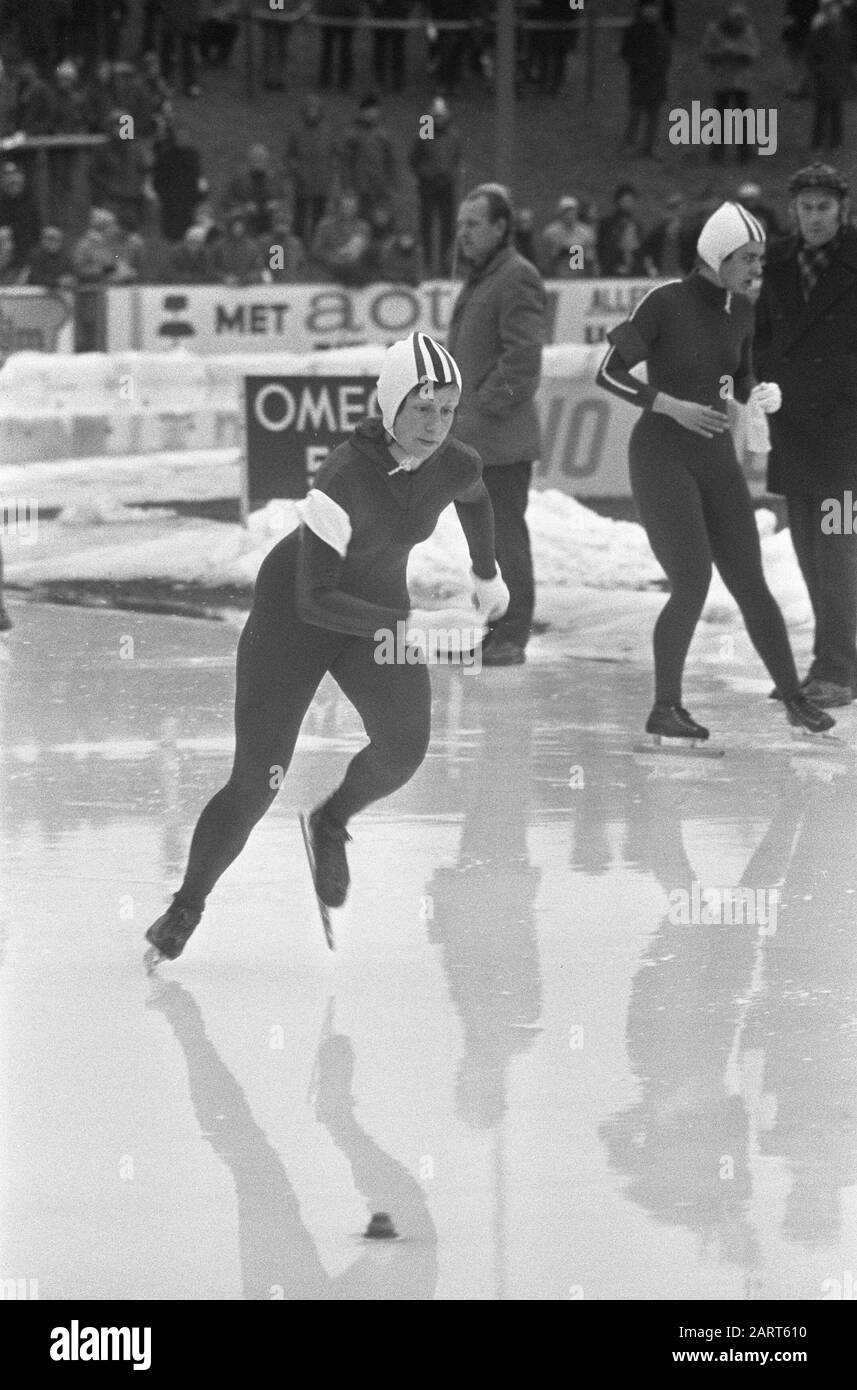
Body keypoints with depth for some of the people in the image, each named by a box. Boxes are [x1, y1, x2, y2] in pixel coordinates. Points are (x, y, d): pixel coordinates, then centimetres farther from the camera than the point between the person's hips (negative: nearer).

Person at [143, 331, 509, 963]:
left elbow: (474, 500, 13)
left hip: (380, 610, 4)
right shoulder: (344, 478, -32)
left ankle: (332, 823, 7)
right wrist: (401, 625, -38)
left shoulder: (454, 464, -15)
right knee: (258, 783, -9)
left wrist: (488, 574, 25)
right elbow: (315, 599, -30)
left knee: (404, 745, -24)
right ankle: (188, 904, 15)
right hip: (293, 611, -4)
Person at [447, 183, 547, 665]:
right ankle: (497, 633, 20)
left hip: (503, 435, -10)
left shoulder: (517, 278, -12)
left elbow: (523, 354, -20)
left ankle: (511, 638, -5)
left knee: (505, 534, -7)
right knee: (490, 534, 14)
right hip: (475, 436, 10)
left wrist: (488, 406, -19)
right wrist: (458, 412, 17)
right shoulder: (481, 278, 20)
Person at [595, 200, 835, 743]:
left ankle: (795, 698, 13)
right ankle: (666, 707, -1)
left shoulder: (740, 310, 5)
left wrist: (762, 393, -4)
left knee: (750, 583, 5)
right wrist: (673, 407, -19)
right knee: (693, 582, -13)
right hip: (662, 454, -6)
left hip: (717, 456, 6)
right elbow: (609, 372, -11)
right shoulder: (665, 303, -14)